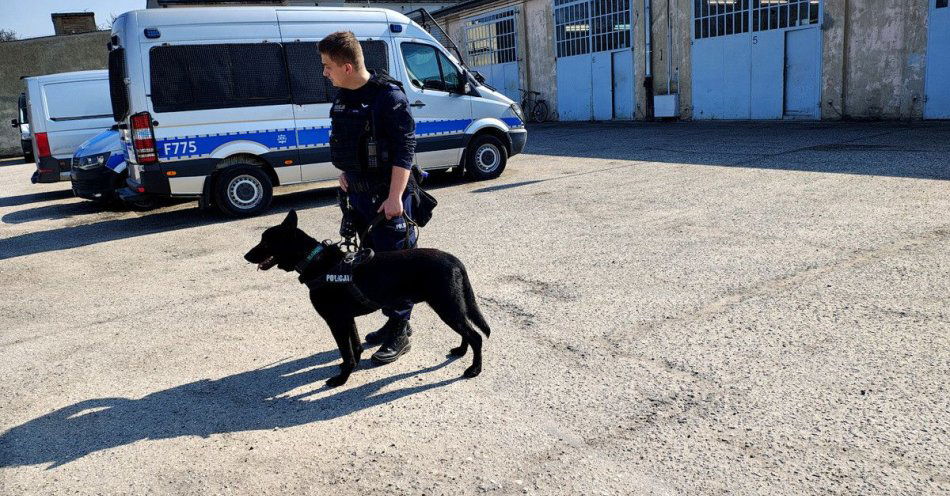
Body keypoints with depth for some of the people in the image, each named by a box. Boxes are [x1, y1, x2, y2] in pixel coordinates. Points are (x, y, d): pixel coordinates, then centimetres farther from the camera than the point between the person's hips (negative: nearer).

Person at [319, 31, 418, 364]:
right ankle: (393, 322, 29)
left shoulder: (388, 96, -17)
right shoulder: (343, 97, 8)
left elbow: (404, 150, -19)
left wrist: (394, 197, -23)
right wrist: (346, 173, 16)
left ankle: (399, 332, 11)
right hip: (359, 193, 9)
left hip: (388, 196, -8)